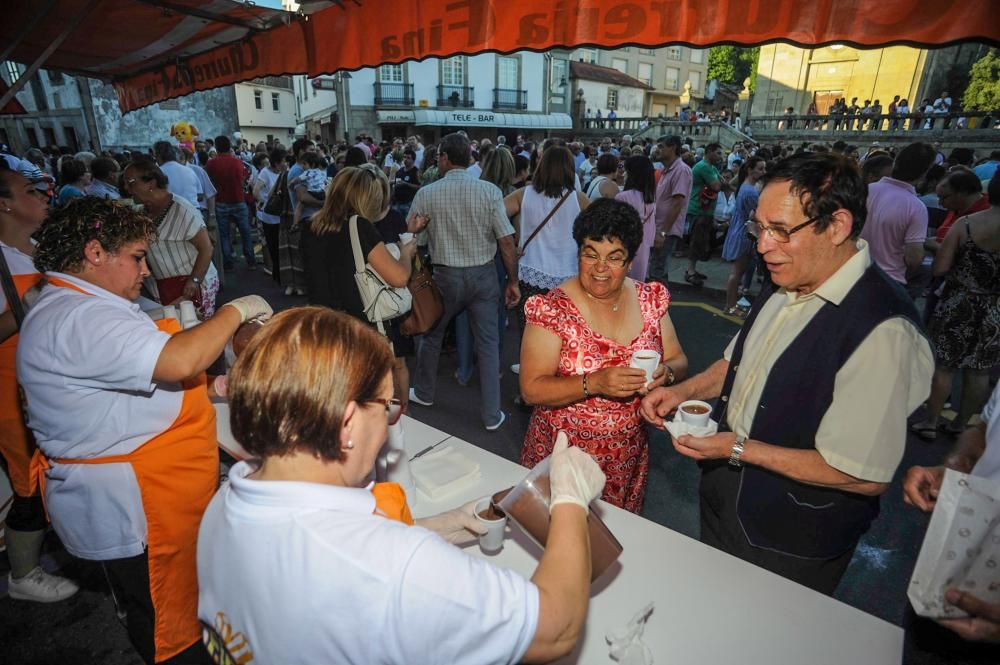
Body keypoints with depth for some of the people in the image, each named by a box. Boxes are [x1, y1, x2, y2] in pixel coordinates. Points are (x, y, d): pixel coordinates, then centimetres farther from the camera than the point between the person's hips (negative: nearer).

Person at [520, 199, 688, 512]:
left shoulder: (650, 298, -2)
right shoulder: (552, 309, -16)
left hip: (628, 458, 4)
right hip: (562, 454, -3)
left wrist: (665, 372, -17)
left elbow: (678, 360, 5)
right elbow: (532, 389, -18)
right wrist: (595, 383, -31)